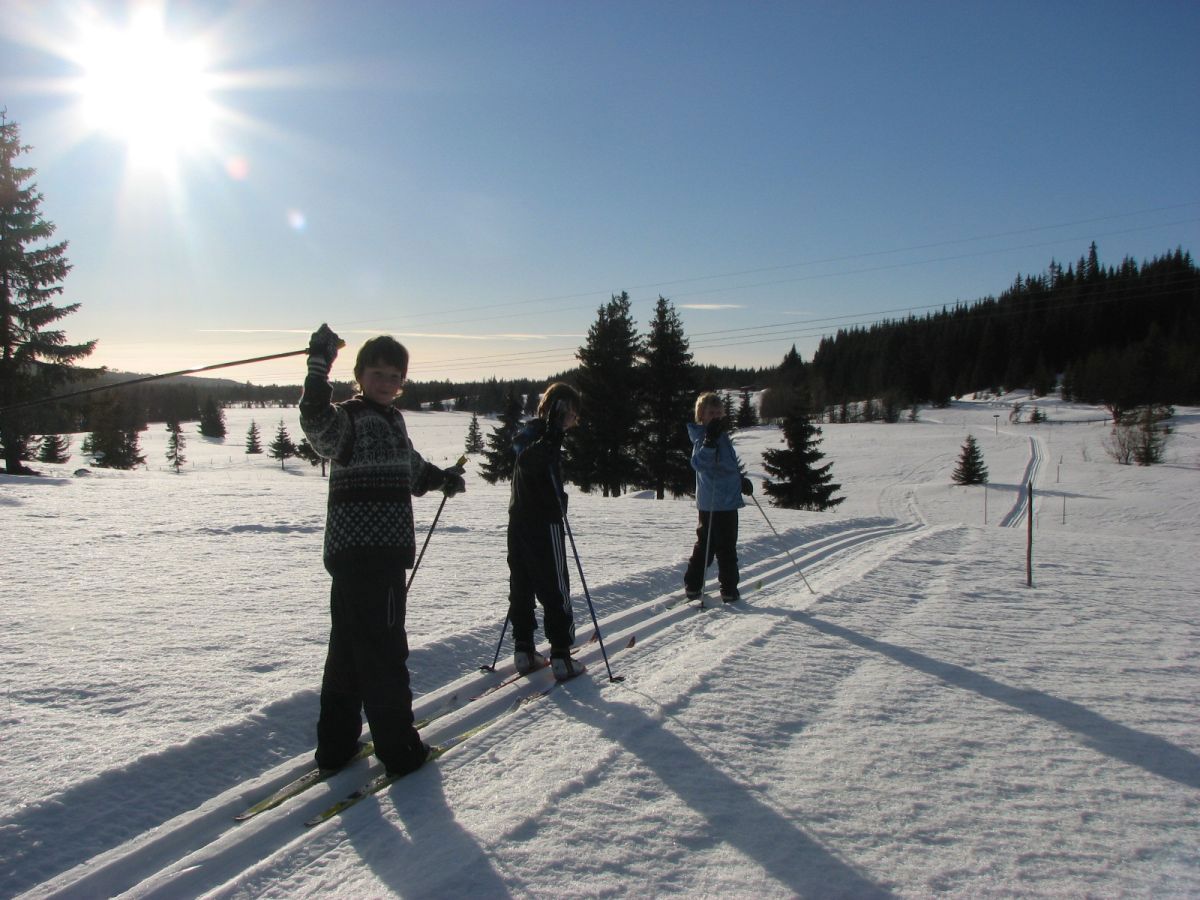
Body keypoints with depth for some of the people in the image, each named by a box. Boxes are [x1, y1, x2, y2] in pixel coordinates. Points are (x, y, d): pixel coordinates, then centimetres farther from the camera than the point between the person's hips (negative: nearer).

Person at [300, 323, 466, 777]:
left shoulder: (392, 420, 17)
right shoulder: (349, 419, -10)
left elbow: (410, 466, 34)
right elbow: (316, 420, -34)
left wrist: (440, 477, 23)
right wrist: (319, 365, -38)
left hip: (383, 552, 10)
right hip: (365, 553, -10)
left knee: (348, 651, 15)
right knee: (384, 652, -1)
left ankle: (335, 745, 26)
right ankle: (398, 748, 9)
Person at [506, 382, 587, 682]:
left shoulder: (529, 433, 14)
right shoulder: (543, 435, -16)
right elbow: (527, 463, -33)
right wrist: (553, 435, -41)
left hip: (519, 521, 9)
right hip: (544, 523, -9)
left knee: (521, 587, 11)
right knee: (556, 591, -2)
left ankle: (523, 651, 18)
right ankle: (561, 658, 2)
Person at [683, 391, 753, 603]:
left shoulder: (721, 434, 14)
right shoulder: (703, 437, -16)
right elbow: (699, 463, -33)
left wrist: (741, 480, 25)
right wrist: (710, 442, -45)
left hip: (727, 500, 10)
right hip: (715, 503, -10)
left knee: (706, 544, 14)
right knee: (726, 547, 1)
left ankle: (692, 585, 20)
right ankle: (729, 590, 11)